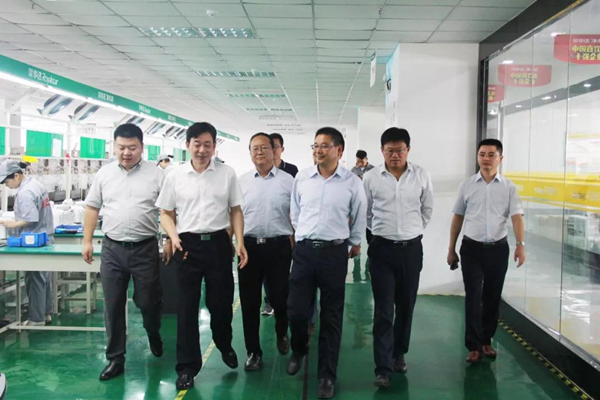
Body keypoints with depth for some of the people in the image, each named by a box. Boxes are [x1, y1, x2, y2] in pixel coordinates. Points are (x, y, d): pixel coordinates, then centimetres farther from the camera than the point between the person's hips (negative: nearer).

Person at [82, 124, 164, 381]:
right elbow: (92, 208, 10)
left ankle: (153, 333, 41)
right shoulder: (104, 174, 6)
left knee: (148, 301, 8)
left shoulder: (156, 175, -2)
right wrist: (87, 241, 7)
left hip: (145, 248, -2)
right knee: (113, 306, 7)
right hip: (112, 249, 2)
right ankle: (115, 358, 19)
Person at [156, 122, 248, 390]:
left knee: (221, 302, 10)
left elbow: (236, 210, 6)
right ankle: (187, 366, 18)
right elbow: (166, 213, 8)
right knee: (187, 306, 5)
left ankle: (225, 346, 40)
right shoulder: (175, 176, 2)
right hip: (188, 244, 0)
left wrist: (240, 243, -5)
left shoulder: (227, 174, 1)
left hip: (218, 243, 0)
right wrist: (173, 237, -10)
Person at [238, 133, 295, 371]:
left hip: (278, 246, -1)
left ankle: (282, 334, 40)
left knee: (280, 297, 10)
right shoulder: (242, 181, 6)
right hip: (249, 245, 2)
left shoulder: (287, 180, 0)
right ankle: (253, 351, 20)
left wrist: (295, 248, -3)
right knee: (249, 301, 6)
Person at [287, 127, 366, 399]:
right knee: (296, 311, 4)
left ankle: (327, 375, 20)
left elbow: (359, 218, 9)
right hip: (304, 251, 2)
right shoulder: (302, 178, 3)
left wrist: (354, 243, 16)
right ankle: (299, 350, 37)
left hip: (335, 253, -1)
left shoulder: (352, 182, -3)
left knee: (331, 317, 6)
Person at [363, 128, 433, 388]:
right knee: (384, 310, -2)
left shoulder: (422, 176, -2)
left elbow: (427, 209, 12)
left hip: (411, 248, 2)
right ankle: (383, 368, 4)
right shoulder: (371, 177, -6)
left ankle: (399, 354, 33)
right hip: (382, 249, -2)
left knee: (406, 306, 13)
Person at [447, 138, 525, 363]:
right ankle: (474, 346, 7)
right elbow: (458, 218, 8)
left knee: (492, 298, 11)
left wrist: (520, 244, -24)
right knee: (473, 298, -3)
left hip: (498, 248, 1)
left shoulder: (509, 187, 1)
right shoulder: (467, 185, 2)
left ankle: (486, 341, 28)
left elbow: (517, 217, -8)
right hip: (472, 248, -1)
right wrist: (451, 249, 9)